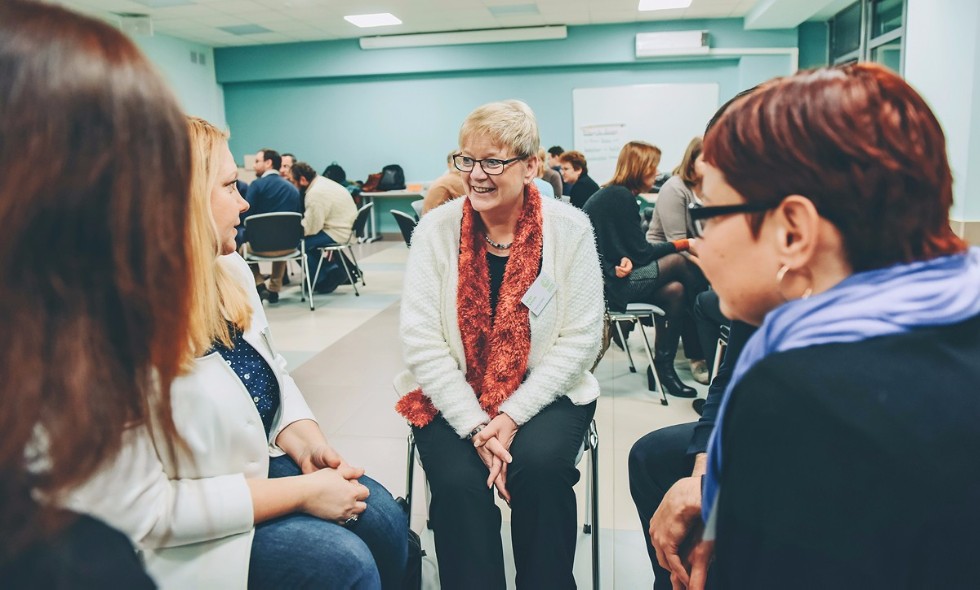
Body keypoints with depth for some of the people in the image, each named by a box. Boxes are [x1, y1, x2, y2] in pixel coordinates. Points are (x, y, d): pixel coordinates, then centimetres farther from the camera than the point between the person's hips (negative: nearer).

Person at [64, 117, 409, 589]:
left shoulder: (228, 267, -3)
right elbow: (137, 511, -27)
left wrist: (306, 441, -8)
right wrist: (301, 491, -23)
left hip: (261, 456, 8)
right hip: (191, 537, -7)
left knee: (386, 520, -2)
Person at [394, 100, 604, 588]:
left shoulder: (569, 228, -6)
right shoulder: (436, 229, -4)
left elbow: (580, 339, -8)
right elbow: (421, 342, -10)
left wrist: (512, 416, -17)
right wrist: (477, 427, -18)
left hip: (543, 393, 0)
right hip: (454, 397, 1)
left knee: (539, 465, -27)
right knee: (458, 480, -25)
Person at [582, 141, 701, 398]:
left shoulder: (609, 194, 14)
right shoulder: (621, 197, -15)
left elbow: (628, 246, 11)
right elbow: (641, 252, -13)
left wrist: (627, 260, -14)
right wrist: (683, 244, 1)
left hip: (610, 278, 9)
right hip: (610, 285, -9)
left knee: (674, 290, -2)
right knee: (677, 261, -8)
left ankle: (663, 366, 3)